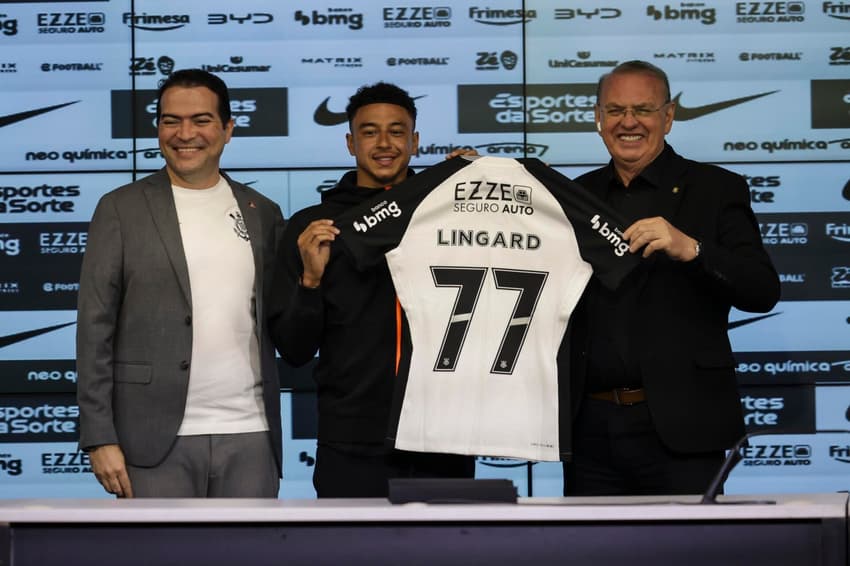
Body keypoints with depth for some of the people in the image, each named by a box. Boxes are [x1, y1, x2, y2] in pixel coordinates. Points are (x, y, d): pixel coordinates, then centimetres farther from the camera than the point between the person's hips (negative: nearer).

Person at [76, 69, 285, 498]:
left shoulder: (263, 213, 12)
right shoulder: (120, 210, 3)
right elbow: (95, 329, -1)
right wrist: (100, 439, -7)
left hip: (250, 436, 3)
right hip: (158, 440, -3)